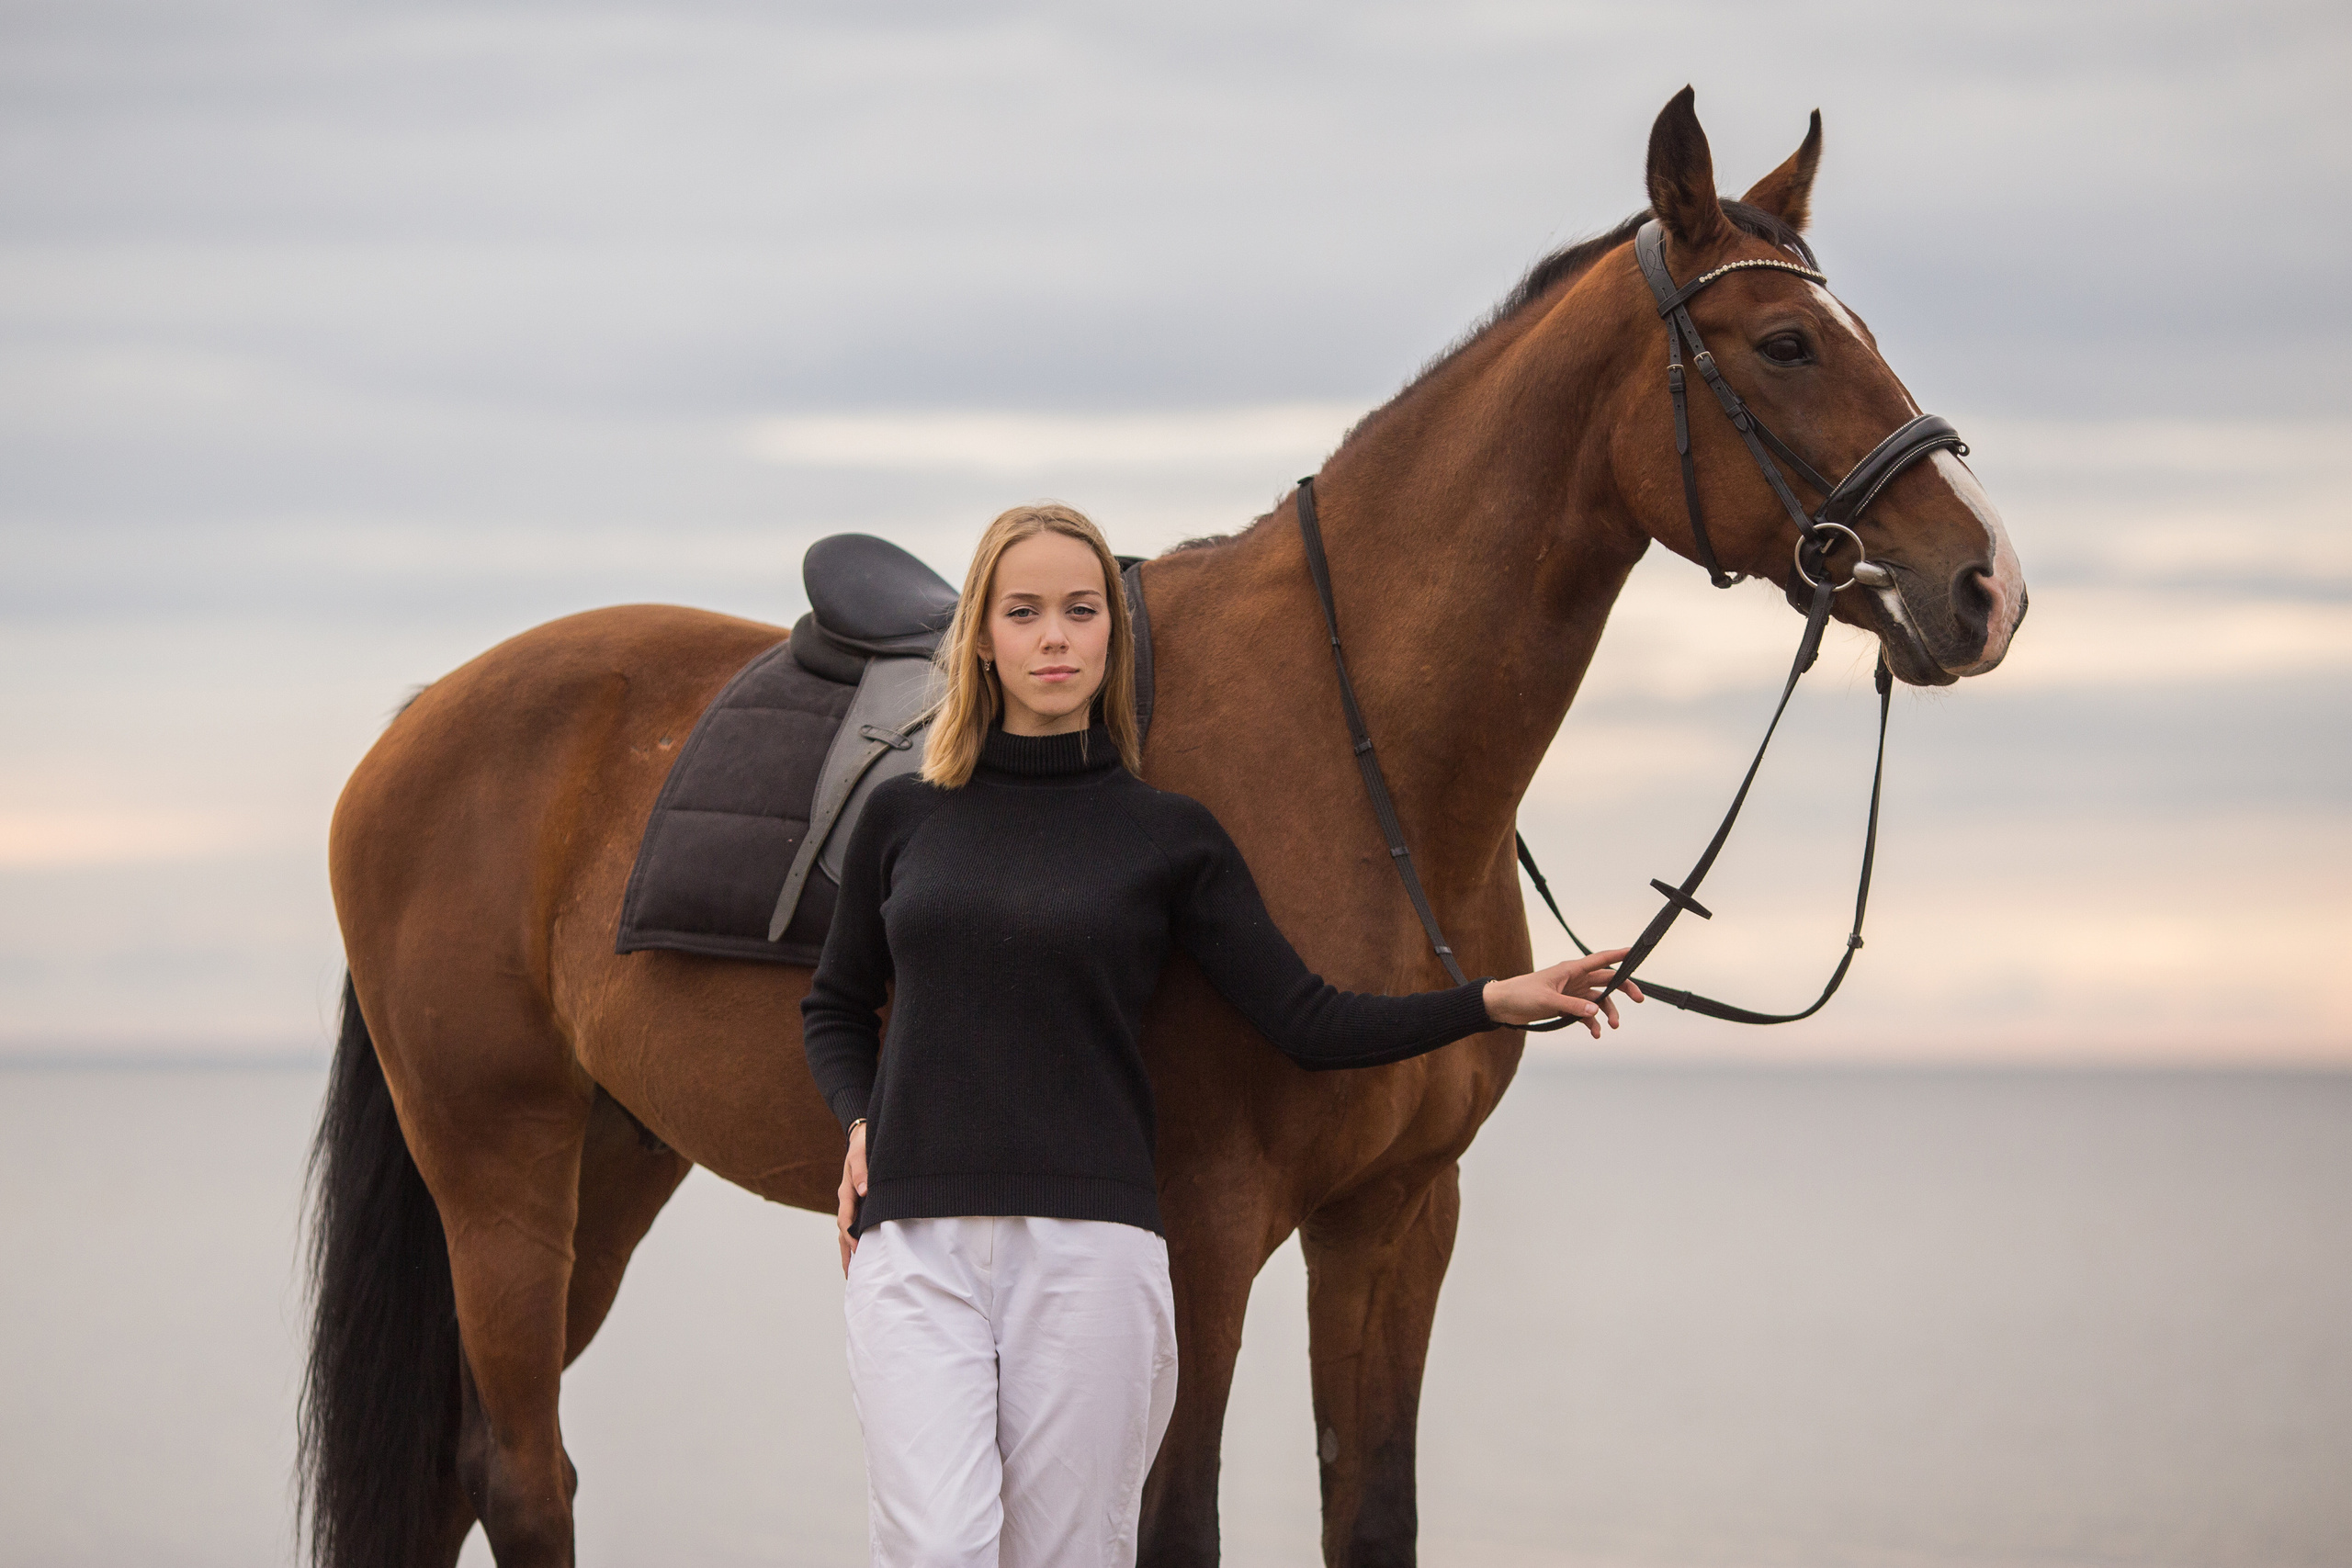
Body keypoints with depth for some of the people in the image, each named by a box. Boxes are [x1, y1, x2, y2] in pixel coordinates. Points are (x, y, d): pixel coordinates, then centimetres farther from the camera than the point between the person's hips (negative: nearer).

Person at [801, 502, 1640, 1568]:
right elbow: (837, 1007, 23)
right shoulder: (905, 817, 10)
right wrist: (858, 1123, 3)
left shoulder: (1167, 837, 6)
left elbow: (1307, 1022, 4)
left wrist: (1494, 1001, -6)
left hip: (1088, 1245, -1)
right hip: (915, 1241, 1)